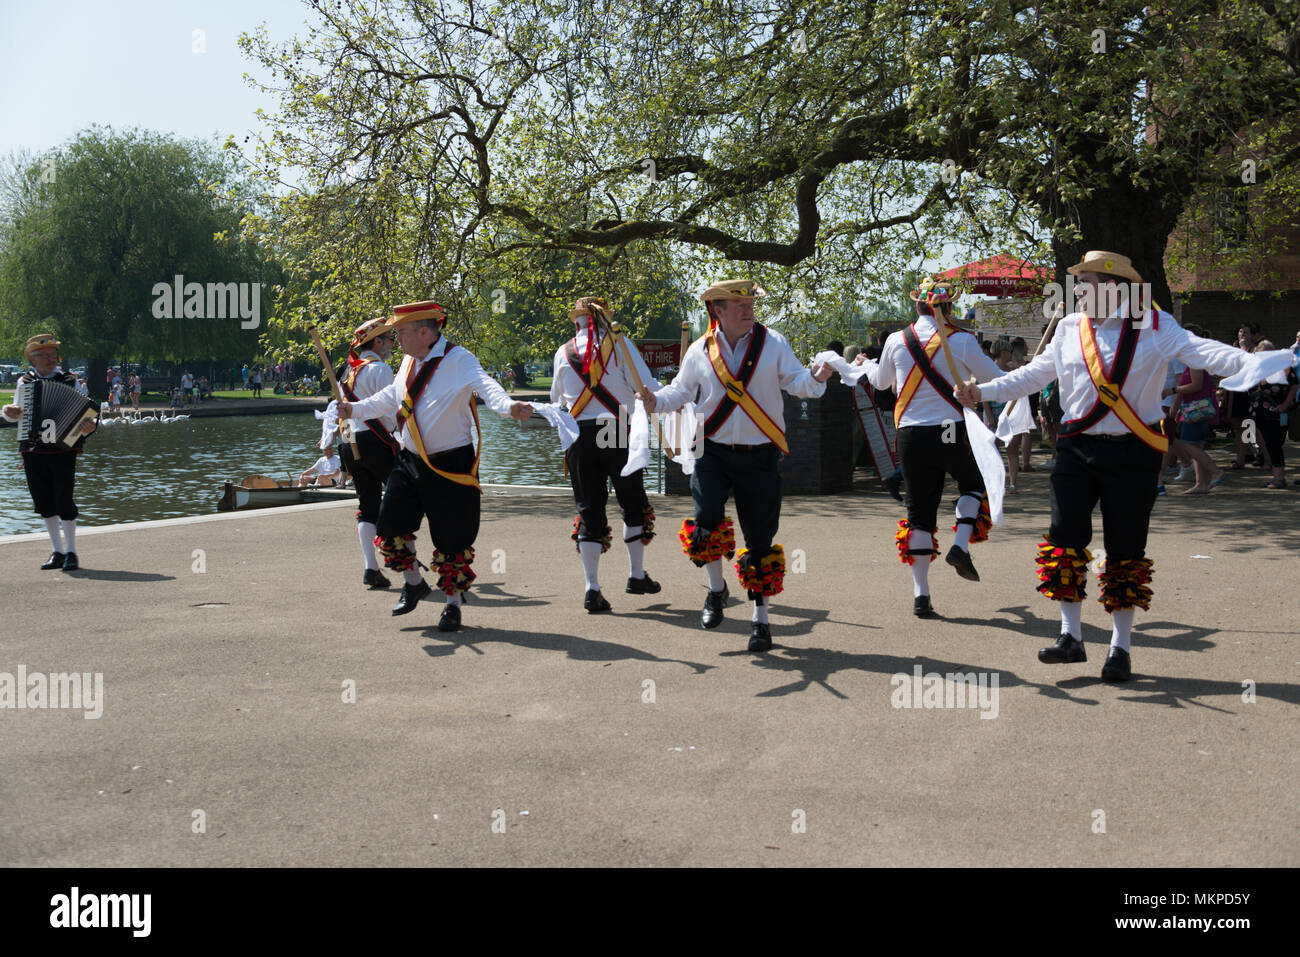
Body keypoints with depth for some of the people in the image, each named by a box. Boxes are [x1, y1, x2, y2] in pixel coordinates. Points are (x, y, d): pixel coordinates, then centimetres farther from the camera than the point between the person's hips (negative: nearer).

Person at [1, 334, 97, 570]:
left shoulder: (70, 382, 1)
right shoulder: (24, 381, 10)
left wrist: (88, 426, -24)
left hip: (63, 450, -3)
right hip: (32, 451, 3)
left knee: (64, 501, -7)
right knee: (44, 503, 8)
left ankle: (71, 553, 3)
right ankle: (57, 552, 18)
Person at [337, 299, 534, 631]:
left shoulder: (458, 360, -15)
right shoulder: (409, 362, 10)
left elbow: (485, 386, -34)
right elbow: (389, 397, 27)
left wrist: (508, 406, -53)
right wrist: (355, 409, 23)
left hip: (450, 466, -7)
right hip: (409, 461, 7)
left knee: (452, 540, 1)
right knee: (391, 527, 3)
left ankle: (453, 604, 20)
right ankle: (413, 583, 28)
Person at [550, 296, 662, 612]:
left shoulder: (563, 353, 6)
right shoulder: (620, 346, -2)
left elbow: (556, 398, 19)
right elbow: (648, 388, -7)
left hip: (578, 435, 2)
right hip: (618, 431, -2)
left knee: (589, 510, 6)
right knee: (633, 503, 16)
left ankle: (592, 590, 0)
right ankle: (637, 575, 23)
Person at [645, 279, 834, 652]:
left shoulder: (772, 343, 1)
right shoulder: (700, 351, 4)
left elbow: (795, 381, -3)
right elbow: (681, 390, 13)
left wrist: (815, 378, -26)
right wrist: (656, 401, -6)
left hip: (760, 457, 0)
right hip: (713, 452, 0)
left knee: (760, 541, 3)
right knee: (706, 516, -22)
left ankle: (760, 618, 21)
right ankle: (716, 589, 7)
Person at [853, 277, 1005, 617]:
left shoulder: (896, 341, 3)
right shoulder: (961, 341, -5)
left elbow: (882, 381, 22)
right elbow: (998, 380, 3)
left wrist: (867, 366, 44)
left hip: (911, 436, 2)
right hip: (953, 433, -2)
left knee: (919, 512, 9)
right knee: (973, 484, 26)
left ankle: (921, 595, 8)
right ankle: (960, 546, 3)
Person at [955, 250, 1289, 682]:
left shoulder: (1153, 326, -5)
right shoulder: (1069, 328, 8)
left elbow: (1200, 351, -18)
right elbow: (1034, 374, 16)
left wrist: (1254, 362, -35)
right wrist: (984, 391, 9)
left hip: (1132, 455, -3)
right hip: (1077, 449, 4)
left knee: (1125, 550, 3)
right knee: (1065, 538, -2)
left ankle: (1120, 648, 16)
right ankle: (1071, 638, 9)